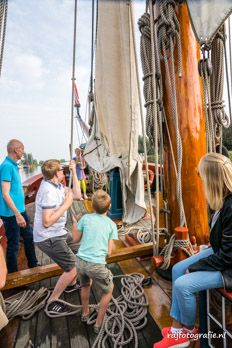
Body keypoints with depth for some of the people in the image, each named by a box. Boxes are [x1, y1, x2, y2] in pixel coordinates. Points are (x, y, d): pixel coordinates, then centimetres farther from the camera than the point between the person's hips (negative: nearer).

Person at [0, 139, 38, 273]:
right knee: (13, 245, 6)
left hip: (20, 210, 9)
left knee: (29, 237, 20)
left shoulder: (13, 165, 9)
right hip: (11, 213, -9)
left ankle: (33, 265, 37)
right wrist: (17, 215, -26)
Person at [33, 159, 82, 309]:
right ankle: (52, 302, 17)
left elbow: (77, 195, 4)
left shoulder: (57, 185, 2)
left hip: (59, 232, 10)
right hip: (49, 238, -10)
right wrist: (66, 204, -24)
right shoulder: (49, 191, -27)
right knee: (73, 268, -4)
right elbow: (47, 222, -29)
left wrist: (74, 172, 0)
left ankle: (72, 284, 40)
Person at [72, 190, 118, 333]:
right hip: (97, 265, -3)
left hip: (81, 261, 3)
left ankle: (85, 313, 56)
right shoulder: (112, 225, -3)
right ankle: (98, 324, 36)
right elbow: (109, 251, -1)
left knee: (85, 285, 36)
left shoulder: (85, 218, -1)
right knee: (109, 290, 27)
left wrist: (74, 222, 25)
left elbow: (76, 238, 12)